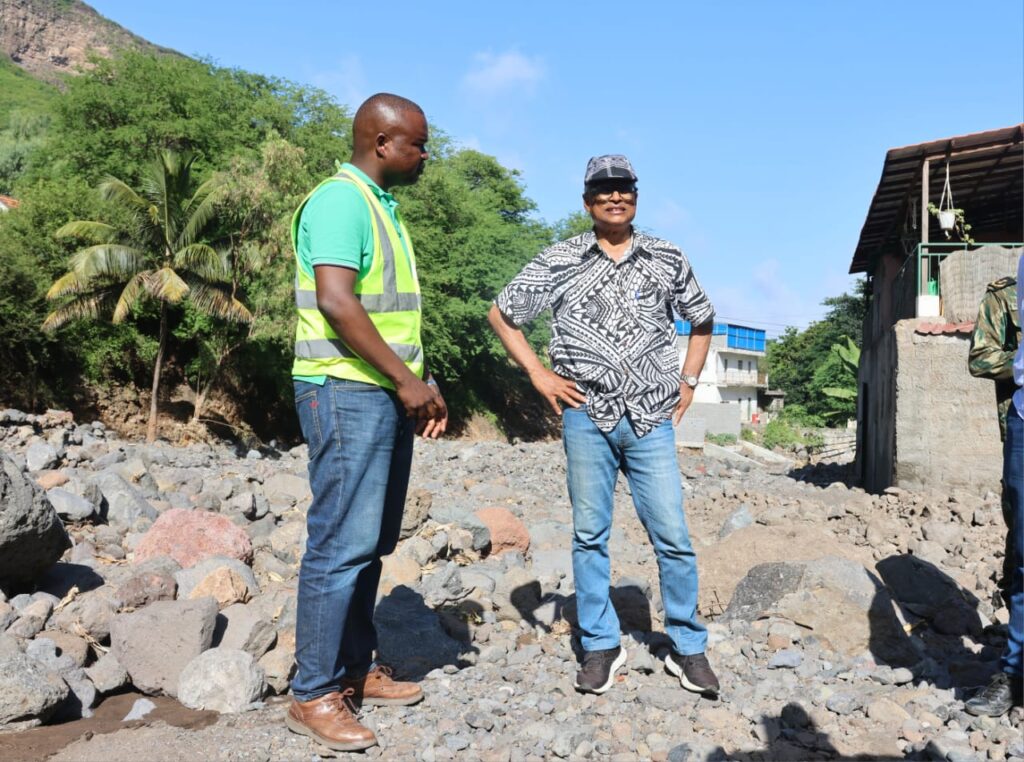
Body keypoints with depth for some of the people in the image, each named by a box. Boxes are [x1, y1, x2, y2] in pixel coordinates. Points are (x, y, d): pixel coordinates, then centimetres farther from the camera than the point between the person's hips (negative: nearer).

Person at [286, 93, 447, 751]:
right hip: (348, 393, -10)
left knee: (371, 544, 13)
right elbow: (336, 301, -22)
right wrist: (406, 380, -17)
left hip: (388, 397, 10)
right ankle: (314, 695, 5)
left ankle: (357, 670, 24)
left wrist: (422, 384, 15)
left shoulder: (383, 208, 20)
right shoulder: (340, 200, -10)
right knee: (343, 544, -6)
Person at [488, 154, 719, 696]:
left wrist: (688, 381, 11)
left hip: (651, 420, 1)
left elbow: (702, 320, 22)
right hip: (587, 418, 0)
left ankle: (688, 647, 15)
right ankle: (600, 645, 19)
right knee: (589, 535, 6)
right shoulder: (559, 261, 3)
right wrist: (538, 373, 3)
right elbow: (501, 314, 10)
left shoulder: (668, 260, 8)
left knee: (672, 537, 0)